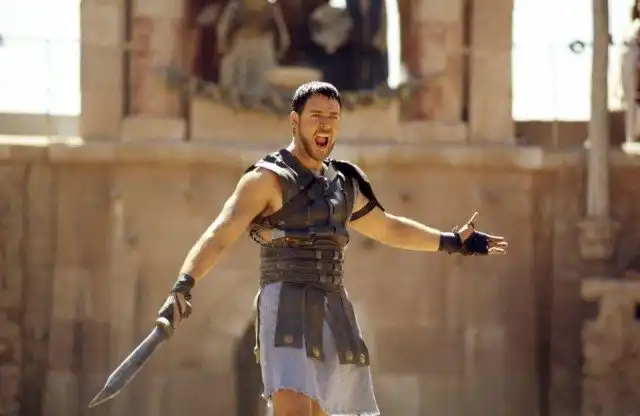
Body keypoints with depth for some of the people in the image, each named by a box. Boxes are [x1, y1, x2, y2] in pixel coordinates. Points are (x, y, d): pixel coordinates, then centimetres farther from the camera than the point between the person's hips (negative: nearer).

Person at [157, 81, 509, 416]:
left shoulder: (344, 184, 19)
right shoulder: (268, 178, -3)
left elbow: (388, 228, 37)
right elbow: (218, 236, -16)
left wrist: (451, 241, 43)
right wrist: (183, 288, -32)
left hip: (334, 315, 7)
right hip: (287, 314, -7)